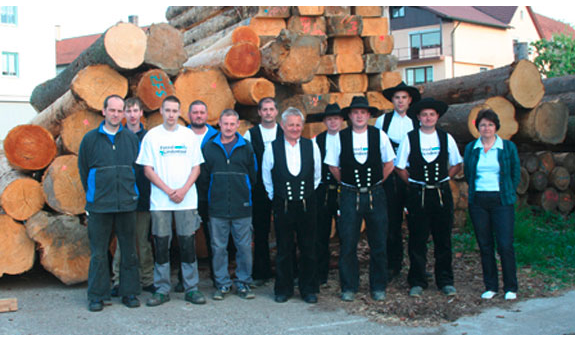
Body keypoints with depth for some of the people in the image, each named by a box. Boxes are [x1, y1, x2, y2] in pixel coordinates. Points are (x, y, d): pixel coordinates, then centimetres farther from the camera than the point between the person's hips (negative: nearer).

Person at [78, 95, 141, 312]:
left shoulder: (131, 139, 8)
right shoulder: (90, 139, 3)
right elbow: (83, 169, 10)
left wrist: (130, 192, 10)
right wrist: (93, 195, 11)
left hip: (127, 204, 2)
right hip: (99, 205, -1)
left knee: (129, 251, 6)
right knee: (99, 253, 2)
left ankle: (129, 292, 17)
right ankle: (97, 296, 12)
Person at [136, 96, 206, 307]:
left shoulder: (188, 135, 8)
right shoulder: (152, 136, 4)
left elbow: (196, 168, 6)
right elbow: (148, 170, 1)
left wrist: (184, 190, -9)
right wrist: (168, 191, -9)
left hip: (187, 200, 1)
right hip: (160, 200, -1)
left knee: (188, 244, 1)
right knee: (161, 245, 1)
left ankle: (191, 288, 9)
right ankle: (162, 290, 11)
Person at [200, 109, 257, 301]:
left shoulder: (246, 147, 6)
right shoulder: (209, 147, 7)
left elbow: (253, 176, 11)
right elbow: (203, 177, 10)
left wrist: (245, 193, 8)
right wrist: (213, 192, 6)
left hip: (242, 208, 0)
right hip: (217, 207, 0)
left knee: (244, 247, 3)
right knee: (218, 248, 5)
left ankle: (243, 283, 15)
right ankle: (222, 284, 17)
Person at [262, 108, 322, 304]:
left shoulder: (312, 147, 2)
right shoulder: (272, 148, -2)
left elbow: (317, 176, 12)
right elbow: (267, 179, 8)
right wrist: (274, 197, 10)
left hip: (306, 205, 1)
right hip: (282, 205, -1)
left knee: (308, 249, 7)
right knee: (284, 250, 6)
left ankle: (309, 289, 19)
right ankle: (283, 289, 20)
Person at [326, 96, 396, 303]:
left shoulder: (379, 136, 1)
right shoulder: (341, 138, -1)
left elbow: (389, 164, 10)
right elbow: (333, 166, 10)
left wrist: (375, 184, 8)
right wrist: (347, 183, 7)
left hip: (375, 195, 1)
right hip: (350, 196, 0)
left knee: (379, 244, 5)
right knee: (348, 243, 1)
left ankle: (378, 287, 18)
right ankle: (349, 287, 13)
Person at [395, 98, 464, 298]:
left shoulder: (446, 138, 5)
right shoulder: (409, 139, -1)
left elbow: (457, 165, 15)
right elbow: (400, 167, 5)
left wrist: (443, 180, 6)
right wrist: (414, 184, 1)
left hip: (442, 193, 2)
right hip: (417, 195, -2)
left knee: (443, 239, 6)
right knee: (417, 239, 2)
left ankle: (445, 281, 17)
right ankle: (417, 282, 12)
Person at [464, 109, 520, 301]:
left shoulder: (508, 147, 3)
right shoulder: (471, 148, 7)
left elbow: (516, 174, 8)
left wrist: (508, 194, 4)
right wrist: (476, 191, 8)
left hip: (502, 201, -2)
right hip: (478, 201, 2)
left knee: (505, 245, -6)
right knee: (485, 245, 6)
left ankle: (511, 287, 7)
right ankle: (491, 286, 16)